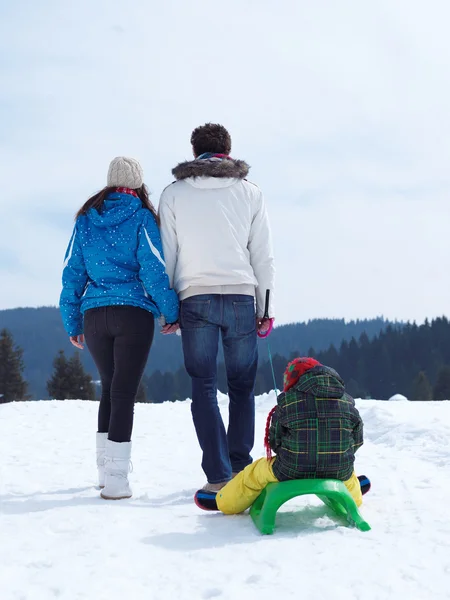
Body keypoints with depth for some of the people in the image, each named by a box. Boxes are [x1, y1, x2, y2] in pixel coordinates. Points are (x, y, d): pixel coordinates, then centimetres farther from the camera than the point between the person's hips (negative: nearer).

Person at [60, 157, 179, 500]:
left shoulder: (87, 219, 10)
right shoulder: (142, 218, -2)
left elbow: (72, 273, 10)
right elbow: (152, 270, -8)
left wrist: (72, 323, 15)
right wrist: (172, 312, -1)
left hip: (94, 316, 4)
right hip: (133, 313, -4)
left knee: (110, 388, 19)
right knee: (124, 393, -4)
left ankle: (107, 468, 21)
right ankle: (116, 479, -9)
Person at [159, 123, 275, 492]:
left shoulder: (174, 194, 7)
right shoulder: (250, 193, 7)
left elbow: (166, 256, 5)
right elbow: (263, 256, 6)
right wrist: (267, 308, 11)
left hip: (195, 299, 0)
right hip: (241, 296, 1)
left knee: (204, 389, 2)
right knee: (242, 386, 11)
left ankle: (218, 475, -4)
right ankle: (240, 467, 10)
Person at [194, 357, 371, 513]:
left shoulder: (287, 400, -5)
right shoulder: (347, 400, 2)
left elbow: (274, 440, 0)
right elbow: (356, 438, 8)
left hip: (293, 471, -2)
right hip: (338, 473, 3)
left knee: (256, 472, 24)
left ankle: (223, 502, 43)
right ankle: (353, 495, 68)